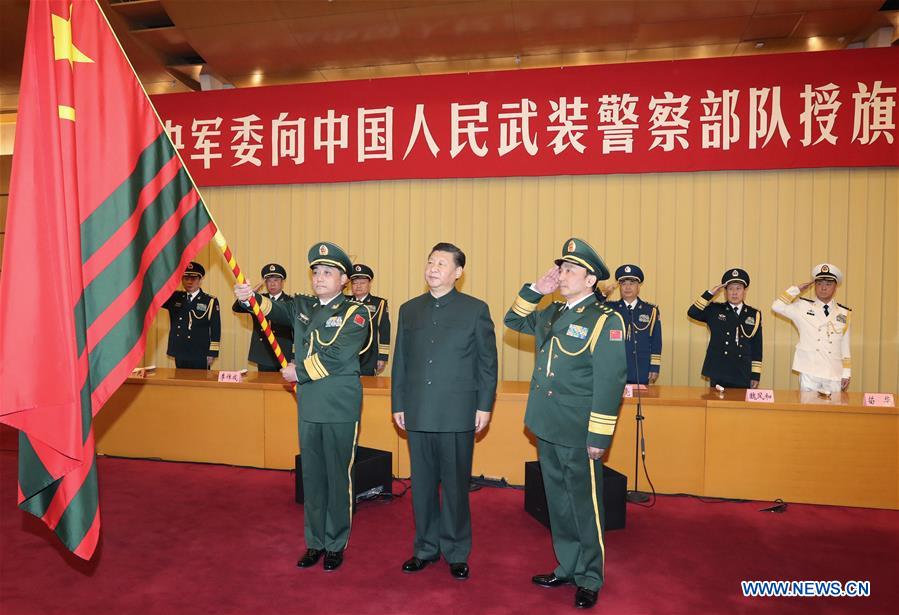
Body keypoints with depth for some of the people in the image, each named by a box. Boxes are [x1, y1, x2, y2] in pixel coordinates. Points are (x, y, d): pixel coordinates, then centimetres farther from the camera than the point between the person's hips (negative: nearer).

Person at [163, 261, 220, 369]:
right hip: (179, 355, 4)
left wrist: (212, 353, -7)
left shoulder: (210, 302, -3)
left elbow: (215, 329, -4)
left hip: (200, 357, -4)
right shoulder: (175, 298, 10)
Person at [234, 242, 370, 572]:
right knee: (312, 476, 14)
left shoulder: (354, 312, -7)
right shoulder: (302, 306, 12)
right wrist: (251, 298, -22)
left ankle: (336, 544, 22)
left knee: (338, 475, 6)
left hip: (341, 408, -5)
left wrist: (300, 372, -10)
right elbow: (275, 309, -2)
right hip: (309, 406, 5)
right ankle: (315, 541, 29)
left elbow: (337, 355, -16)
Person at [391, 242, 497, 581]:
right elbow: (400, 361, 11)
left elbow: (487, 362, 0)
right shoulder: (409, 309, 9)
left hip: (457, 414, -3)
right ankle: (425, 548, 31)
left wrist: (484, 406, -4)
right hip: (418, 413, 3)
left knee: (455, 485, 7)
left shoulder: (476, 309, -1)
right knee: (422, 484, 13)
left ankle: (457, 553, 25)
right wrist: (398, 404, 8)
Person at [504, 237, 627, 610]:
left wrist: (598, 437, -18)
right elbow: (513, 320, 23)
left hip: (578, 435, -7)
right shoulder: (552, 314, 10)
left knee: (584, 507, 7)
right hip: (547, 427, 7)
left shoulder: (606, 321, -12)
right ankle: (567, 568, 35)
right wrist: (535, 289, 7)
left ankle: (589, 580, 24)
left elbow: (610, 382, -16)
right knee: (558, 504, 18)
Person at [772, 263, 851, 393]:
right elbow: (777, 306, -10)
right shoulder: (803, 307, 4)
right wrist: (797, 289, -3)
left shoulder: (844, 314, 11)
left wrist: (846, 373, 7)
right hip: (809, 373, -2)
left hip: (834, 374, 2)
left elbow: (845, 346, 11)